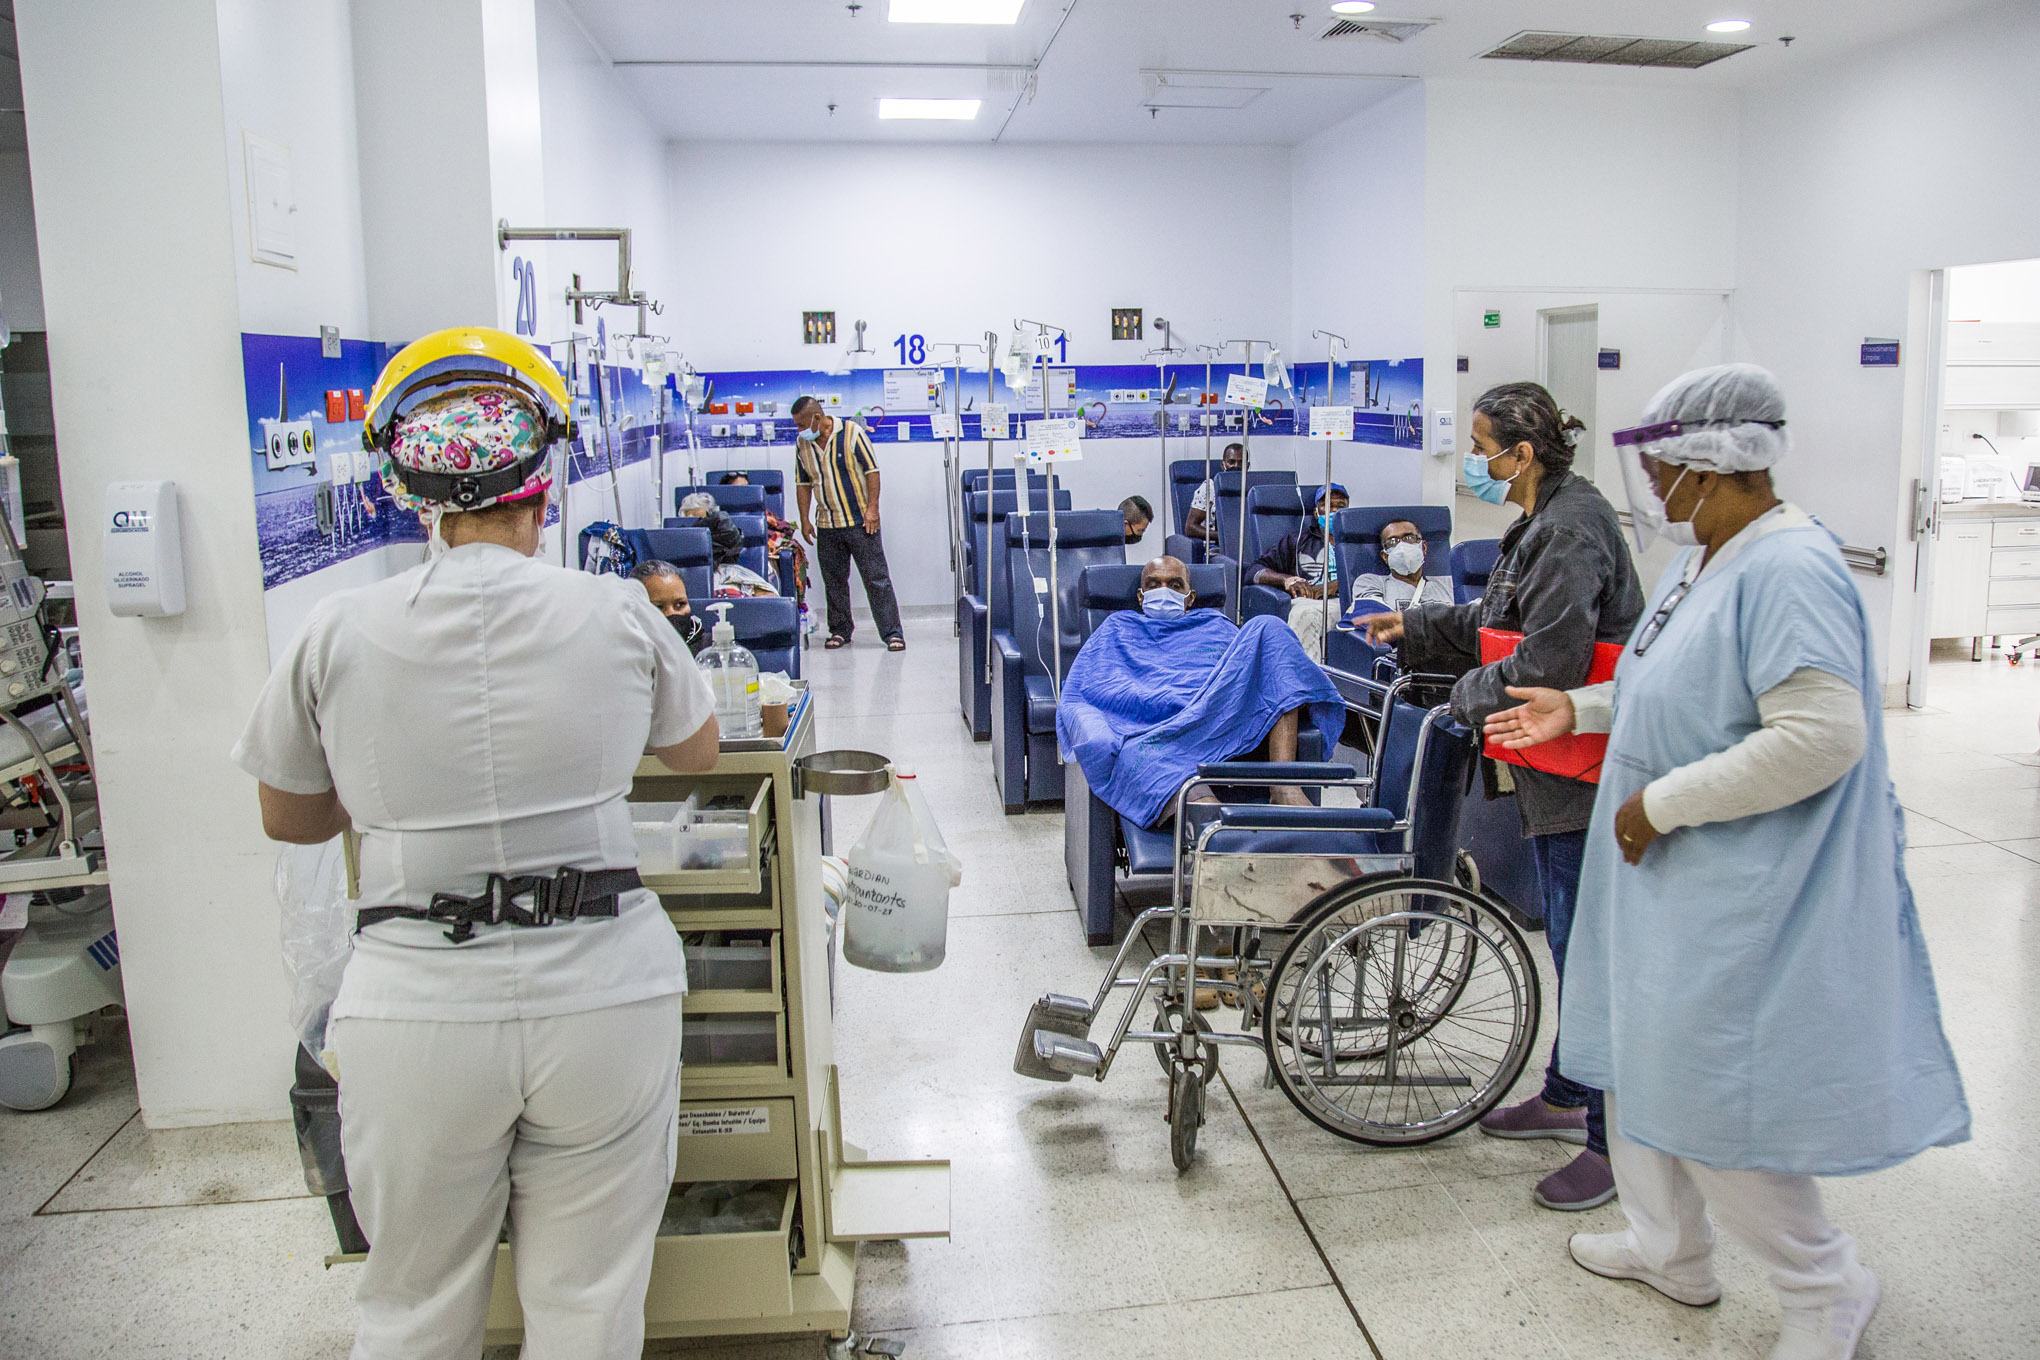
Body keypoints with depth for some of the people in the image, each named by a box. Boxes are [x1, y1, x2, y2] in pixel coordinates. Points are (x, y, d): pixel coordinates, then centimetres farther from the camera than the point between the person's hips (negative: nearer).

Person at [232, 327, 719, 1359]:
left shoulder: (337, 634, -5)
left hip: (415, 1004, 1)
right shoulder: (617, 615, -5)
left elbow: (290, 820, 12)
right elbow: (697, 753, 15)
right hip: (601, 992, 0)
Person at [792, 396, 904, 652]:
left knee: (876, 578, -4)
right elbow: (803, 484, 13)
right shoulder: (803, 444, 6)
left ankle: (892, 633, -2)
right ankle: (840, 631, 21)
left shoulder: (852, 433, -8)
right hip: (827, 524, 5)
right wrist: (804, 520, 8)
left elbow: (872, 470, -7)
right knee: (834, 581, 9)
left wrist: (872, 509, -13)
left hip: (860, 521, -4)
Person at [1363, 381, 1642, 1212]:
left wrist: (1470, 693, -10)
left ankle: (1618, 1141, 12)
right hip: (1557, 776, 11)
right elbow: (1498, 620, 22)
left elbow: (1547, 667, -26)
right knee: (1571, 942, 21)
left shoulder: (1570, 529, -21)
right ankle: (1567, 1097, 37)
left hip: (1582, 777, -11)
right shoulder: (1546, 521, 12)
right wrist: (1416, 628, 19)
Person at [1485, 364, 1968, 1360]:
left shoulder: (1790, 570, -22)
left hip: (1741, 898, -10)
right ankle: (1668, 1249, 41)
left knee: (1709, 1103, 0)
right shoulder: (1702, 560, 9)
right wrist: (1581, 707, 13)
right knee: (1644, 1062, 21)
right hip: (1666, 876, 10)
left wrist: (1662, 803, -25)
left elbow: (1822, 734, -31)